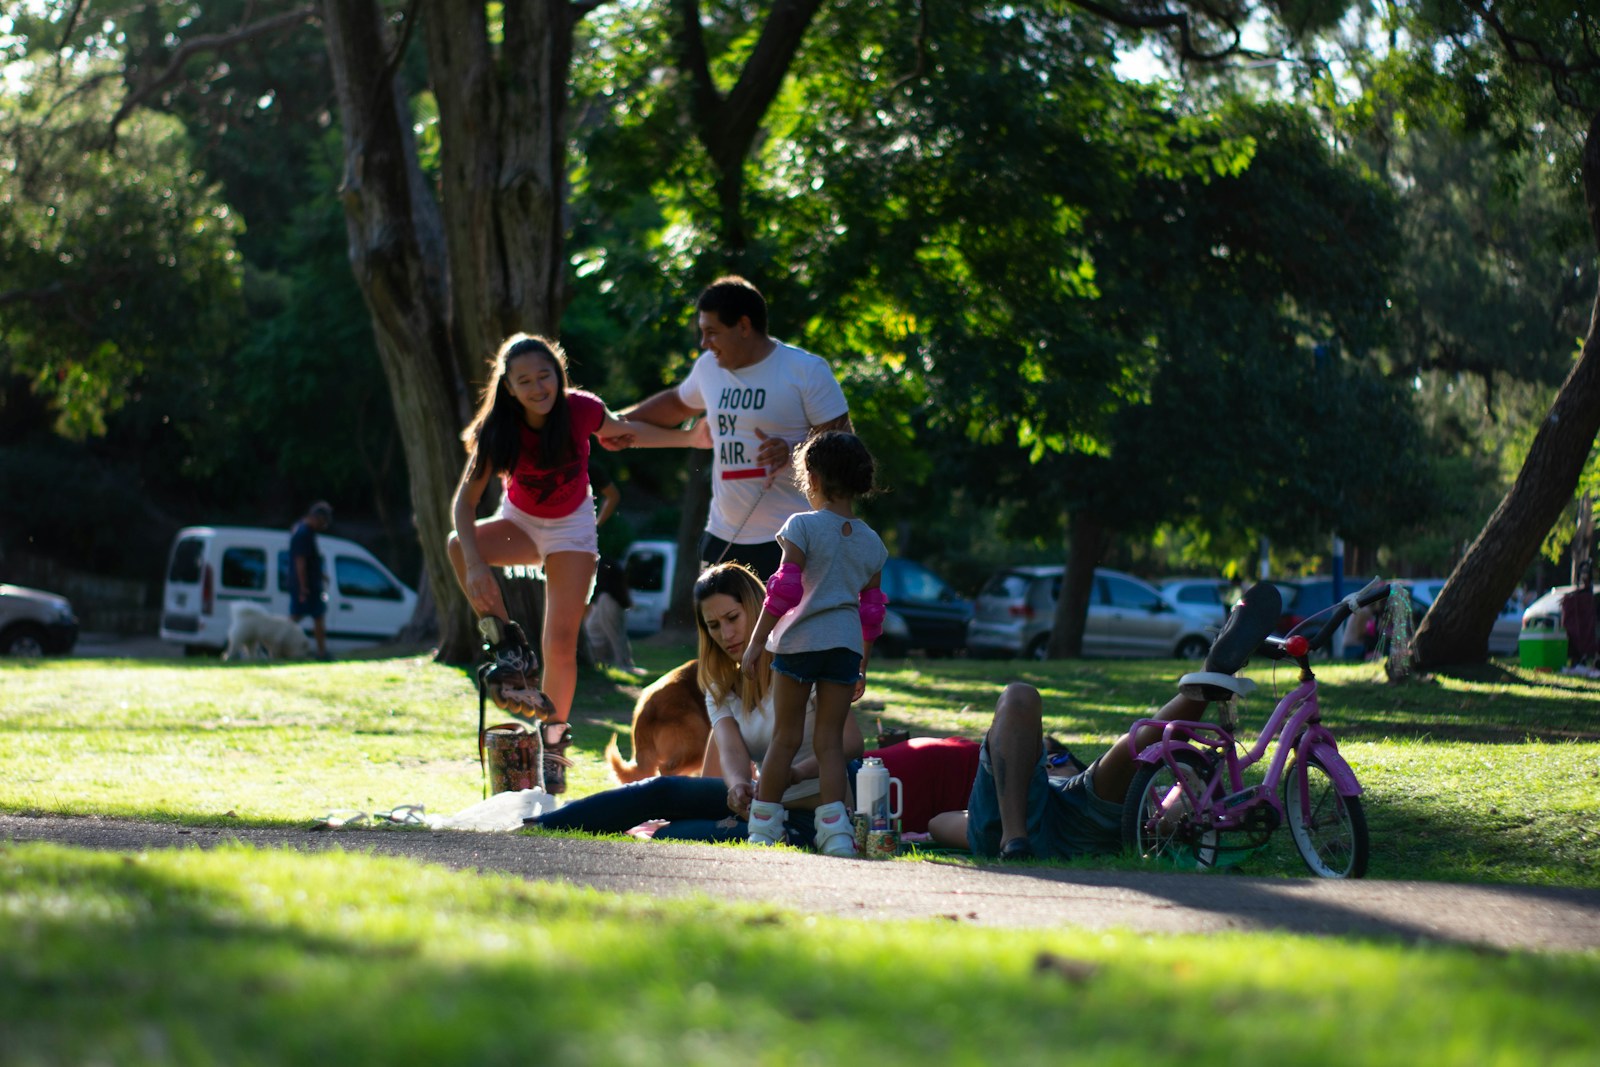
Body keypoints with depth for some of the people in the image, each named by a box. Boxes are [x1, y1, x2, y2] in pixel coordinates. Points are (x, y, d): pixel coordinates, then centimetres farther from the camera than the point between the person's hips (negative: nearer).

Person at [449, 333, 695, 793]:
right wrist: (476, 564, -40)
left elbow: (622, 433, 1)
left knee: (561, 643, -10)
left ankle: (553, 742, 7)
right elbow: (465, 500, -25)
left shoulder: (581, 410, -22)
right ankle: (510, 651, -20)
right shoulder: (498, 430, -23)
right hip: (521, 523, 1)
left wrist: (691, 438, 0)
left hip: (571, 527, -1)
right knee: (458, 544, -31)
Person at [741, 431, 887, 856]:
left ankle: (763, 826, 11)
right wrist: (862, 668, 22)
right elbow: (871, 610, 14)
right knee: (830, 741, 5)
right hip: (846, 647, 3)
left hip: (799, 642, -3)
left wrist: (756, 642, -4)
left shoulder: (802, 526, -5)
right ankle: (836, 831, -5)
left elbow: (783, 590, -10)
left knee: (785, 736, 5)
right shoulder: (872, 543, 9)